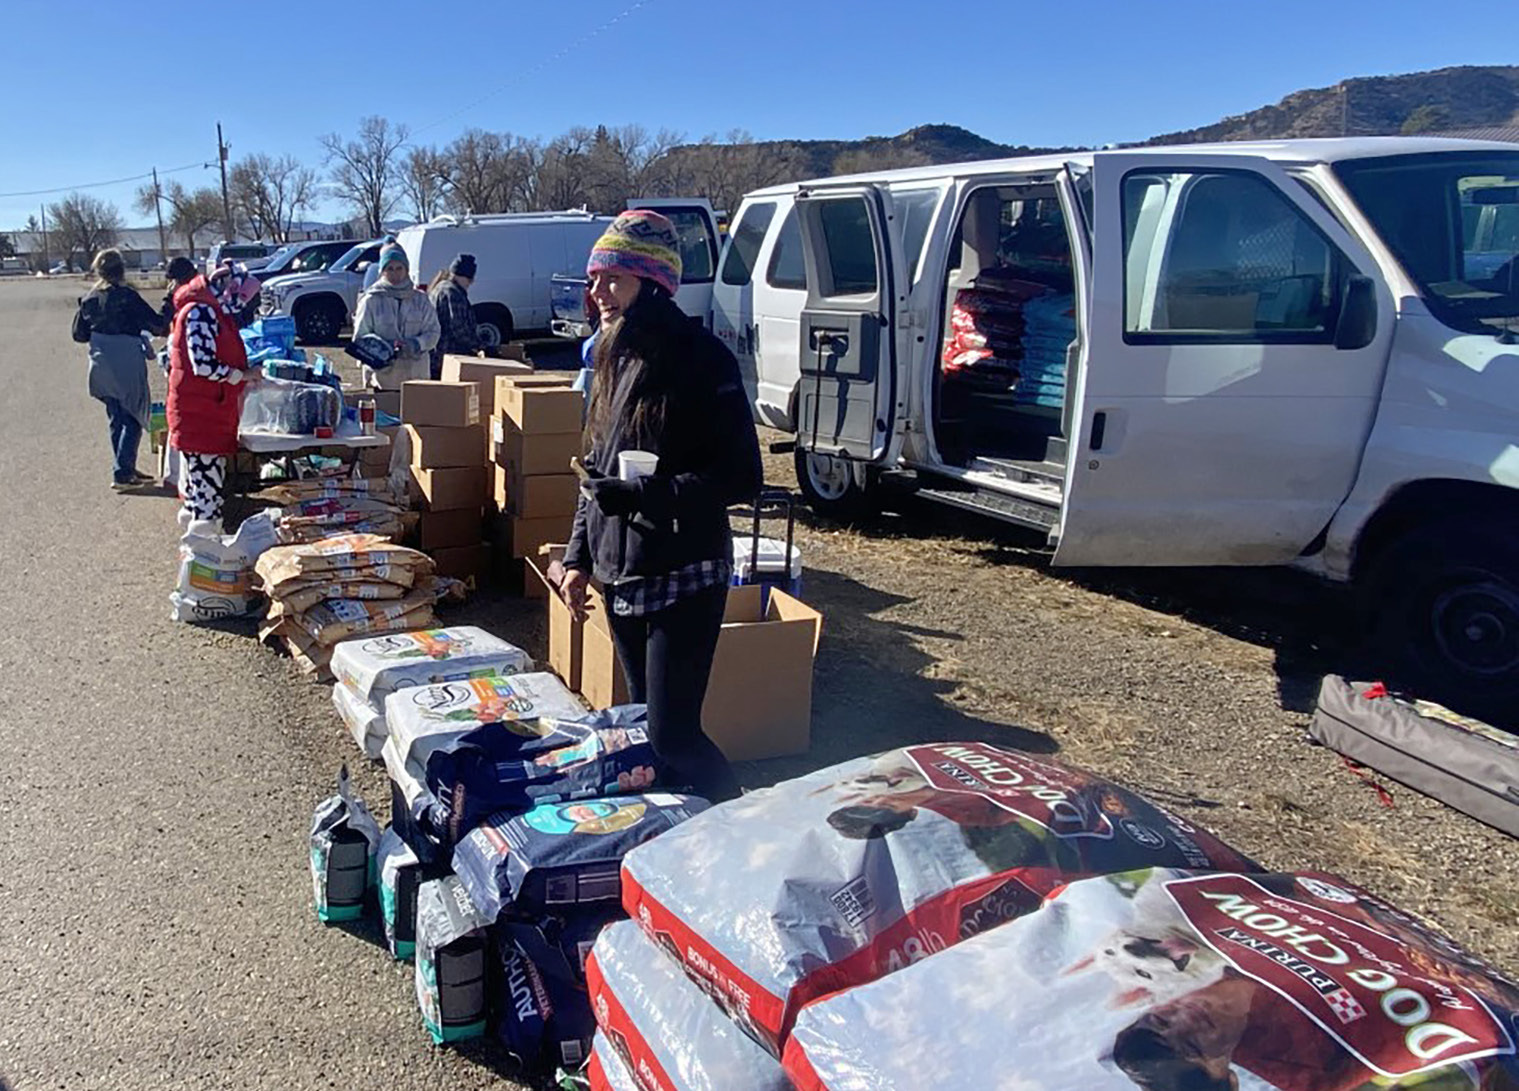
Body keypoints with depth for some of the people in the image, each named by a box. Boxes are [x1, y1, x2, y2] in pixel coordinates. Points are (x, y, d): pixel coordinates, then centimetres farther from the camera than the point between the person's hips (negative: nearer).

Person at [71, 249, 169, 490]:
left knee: (117, 420, 16)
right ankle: (122, 473, -4)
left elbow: (79, 334, 12)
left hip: (101, 368, 6)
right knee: (133, 419, 1)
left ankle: (126, 470, 23)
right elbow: (158, 325, -12)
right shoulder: (127, 297, -13)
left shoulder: (89, 300, 6)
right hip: (127, 368, -6)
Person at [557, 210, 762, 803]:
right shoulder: (614, 358, 9)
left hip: (683, 578, -8)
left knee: (671, 736, -7)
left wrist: (640, 493, -25)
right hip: (621, 575, 8)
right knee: (645, 718, 17)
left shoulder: (701, 359, -15)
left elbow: (741, 478, -18)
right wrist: (578, 556, 13)